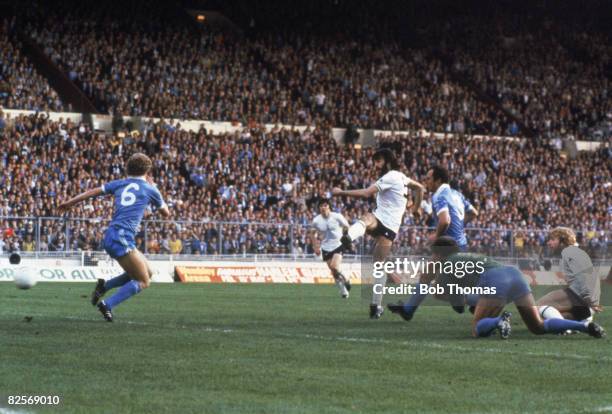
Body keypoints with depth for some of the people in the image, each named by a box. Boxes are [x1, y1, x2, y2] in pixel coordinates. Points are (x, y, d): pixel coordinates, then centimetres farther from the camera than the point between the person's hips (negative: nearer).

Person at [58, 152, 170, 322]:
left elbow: (93, 192, 12)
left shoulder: (120, 184, 16)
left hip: (110, 236, 7)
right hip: (122, 239, -7)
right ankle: (107, 305, -12)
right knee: (143, 281, -1)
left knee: (147, 273, 17)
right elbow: (166, 213, 20)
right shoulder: (150, 189, 4)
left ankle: (104, 285, 15)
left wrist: (70, 202, 20)